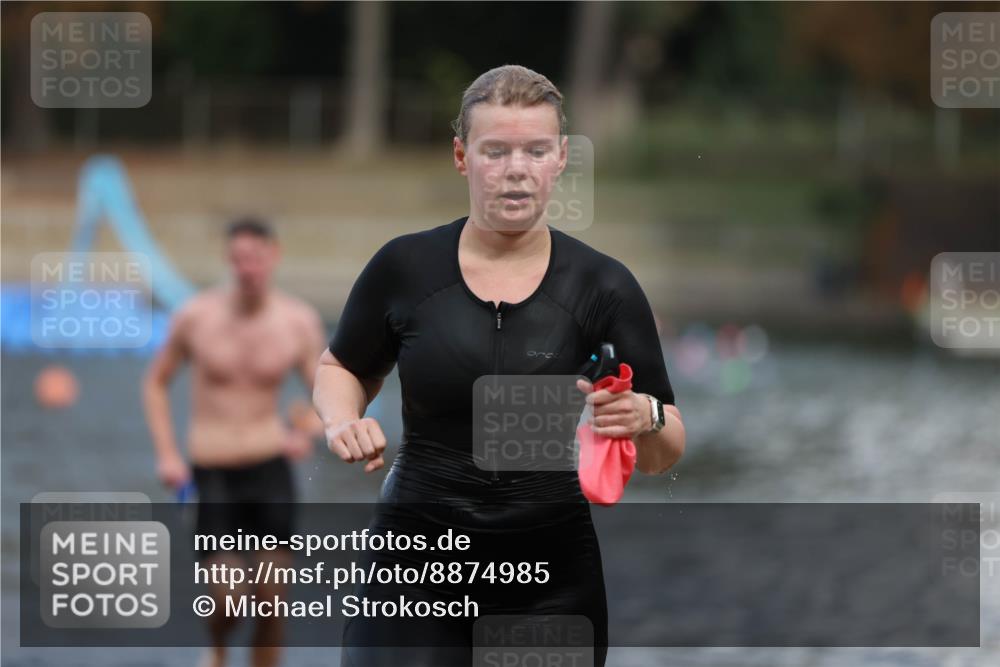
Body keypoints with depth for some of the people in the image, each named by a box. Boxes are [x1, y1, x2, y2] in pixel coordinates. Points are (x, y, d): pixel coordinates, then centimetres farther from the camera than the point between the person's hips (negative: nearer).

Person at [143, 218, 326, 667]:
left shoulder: (299, 322, -4)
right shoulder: (196, 316, -6)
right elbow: (156, 382, 8)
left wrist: (309, 433, -24)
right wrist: (166, 454, -2)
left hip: (270, 466, 1)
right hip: (211, 473, -1)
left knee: (273, 599, -3)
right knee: (227, 599, -9)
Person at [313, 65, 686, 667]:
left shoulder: (603, 287, -3)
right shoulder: (407, 267, 0)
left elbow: (662, 457, 0)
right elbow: (343, 367, 18)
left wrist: (644, 418, -23)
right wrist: (343, 423, -4)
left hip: (551, 577, 0)